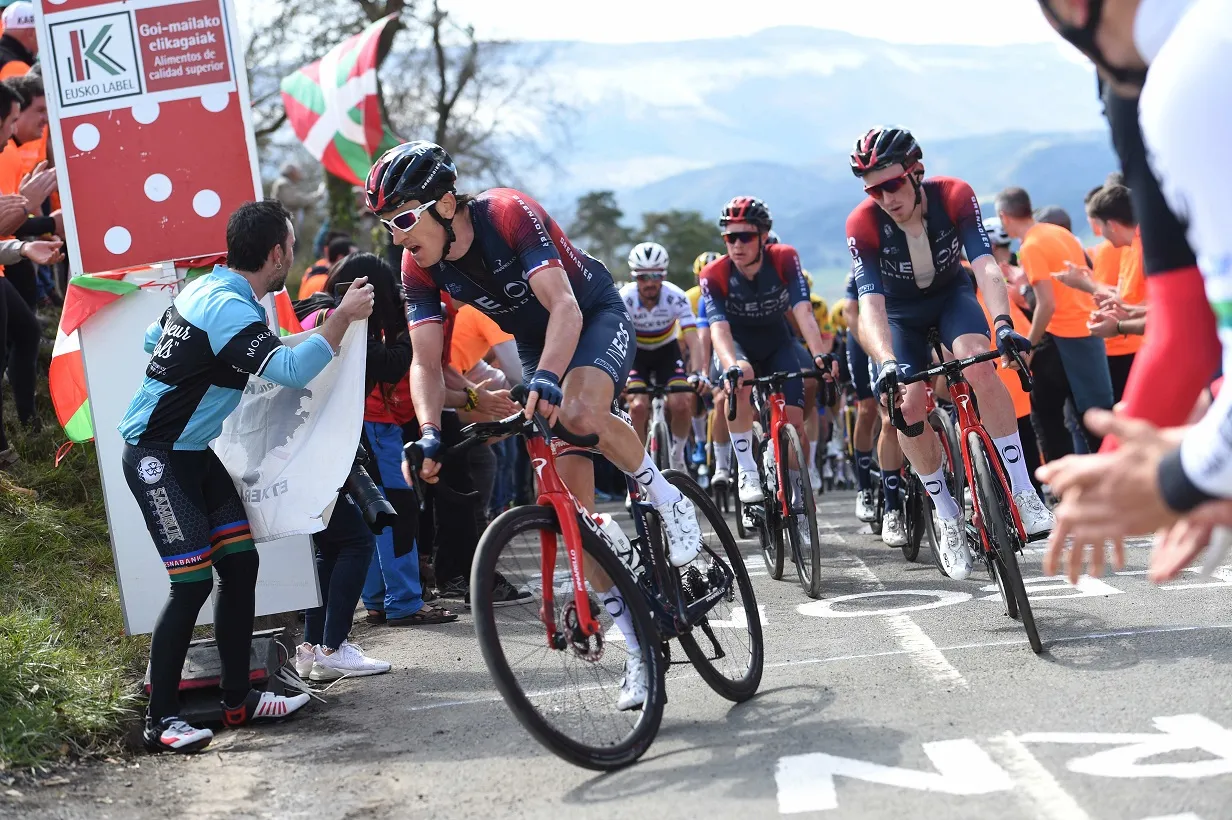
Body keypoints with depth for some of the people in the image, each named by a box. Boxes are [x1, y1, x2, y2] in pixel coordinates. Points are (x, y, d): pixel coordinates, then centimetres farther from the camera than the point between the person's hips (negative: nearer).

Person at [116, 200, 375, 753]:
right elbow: (291, 371, -34)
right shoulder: (229, 309, -23)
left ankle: (238, 700, 13)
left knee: (240, 564, 6)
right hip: (157, 458, -10)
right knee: (193, 583, -11)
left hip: (198, 453, 10)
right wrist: (343, 317, -27)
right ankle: (160, 719, -2)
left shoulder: (204, 288, 7)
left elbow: (152, 340, 21)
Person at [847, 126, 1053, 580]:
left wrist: (1002, 323, -54)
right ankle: (948, 518, 0)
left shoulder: (954, 196, -28)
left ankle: (1022, 490, -24)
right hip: (901, 312, 1)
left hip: (952, 294, -1)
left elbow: (986, 266, -36)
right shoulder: (862, 224, -29)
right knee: (909, 405, -19)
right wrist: (887, 363, -54)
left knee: (979, 366, -30)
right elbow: (871, 304, -36)